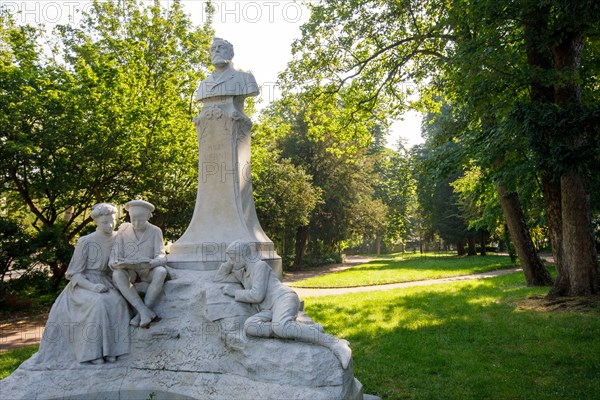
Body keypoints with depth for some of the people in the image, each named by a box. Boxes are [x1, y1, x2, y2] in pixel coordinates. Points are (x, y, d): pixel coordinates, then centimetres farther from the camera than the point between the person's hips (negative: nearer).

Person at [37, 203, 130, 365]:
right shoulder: (85, 242, -12)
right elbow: (74, 273, -9)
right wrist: (92, 286, -25)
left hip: (104, 283, 4)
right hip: (82, 284, -4)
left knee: (117, 303, -29)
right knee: (98, 304, -35)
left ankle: (110, 348, -22)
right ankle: (92, 351, -25)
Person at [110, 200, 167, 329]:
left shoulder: (155, 231, -2)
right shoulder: (123, 231, 1)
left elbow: (162, 257, -10)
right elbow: (114, 257, -3)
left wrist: (149, 263, -33)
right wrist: (117, 263, -28)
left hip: (148, 271, -1)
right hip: (129, 271, 1)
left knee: (161, 272, -34)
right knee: (117, 275, -33)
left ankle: (140, 314, -27)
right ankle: (146, 312, -38)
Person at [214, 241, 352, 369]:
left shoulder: (259, 265, 2)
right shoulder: (242, 273, 28)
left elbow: (257, 295, -8)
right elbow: (219, 278, 38)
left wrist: (234, 292, 6)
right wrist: (230, 261, 21)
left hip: (283, 299, -7)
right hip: (269, 311, 7)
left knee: (281, 327, -41)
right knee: (249, 327, -28)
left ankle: (335, 343, -41)